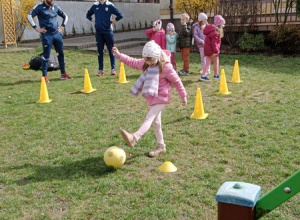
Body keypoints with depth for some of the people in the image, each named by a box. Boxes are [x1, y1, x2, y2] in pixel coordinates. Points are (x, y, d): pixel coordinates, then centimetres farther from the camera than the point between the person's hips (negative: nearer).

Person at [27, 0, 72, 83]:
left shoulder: (55, 7, 10)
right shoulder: (39, 7, -4)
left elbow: (65, 16, 21)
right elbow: (29, 16, -11)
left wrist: (62, 27, 11)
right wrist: (36, 28, -13)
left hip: (57, 34, 5)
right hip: (46, 35, -5)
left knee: (61, 54, 9)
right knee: (46, 56, -3)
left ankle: (63, 73, 19)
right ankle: (45, 75, 6)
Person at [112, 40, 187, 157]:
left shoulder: (166, 67, -16)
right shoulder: (145, 64, 2)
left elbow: (177, 81, -9)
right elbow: (132, 62, 13)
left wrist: (183, 96, -3)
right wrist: (119, 55, 9)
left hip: (161, 98, -8)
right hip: (151, 97, 8)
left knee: (149, 117, -22)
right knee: (156, 122, 12)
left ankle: (134, 138, -40)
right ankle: (161, 146, 23)